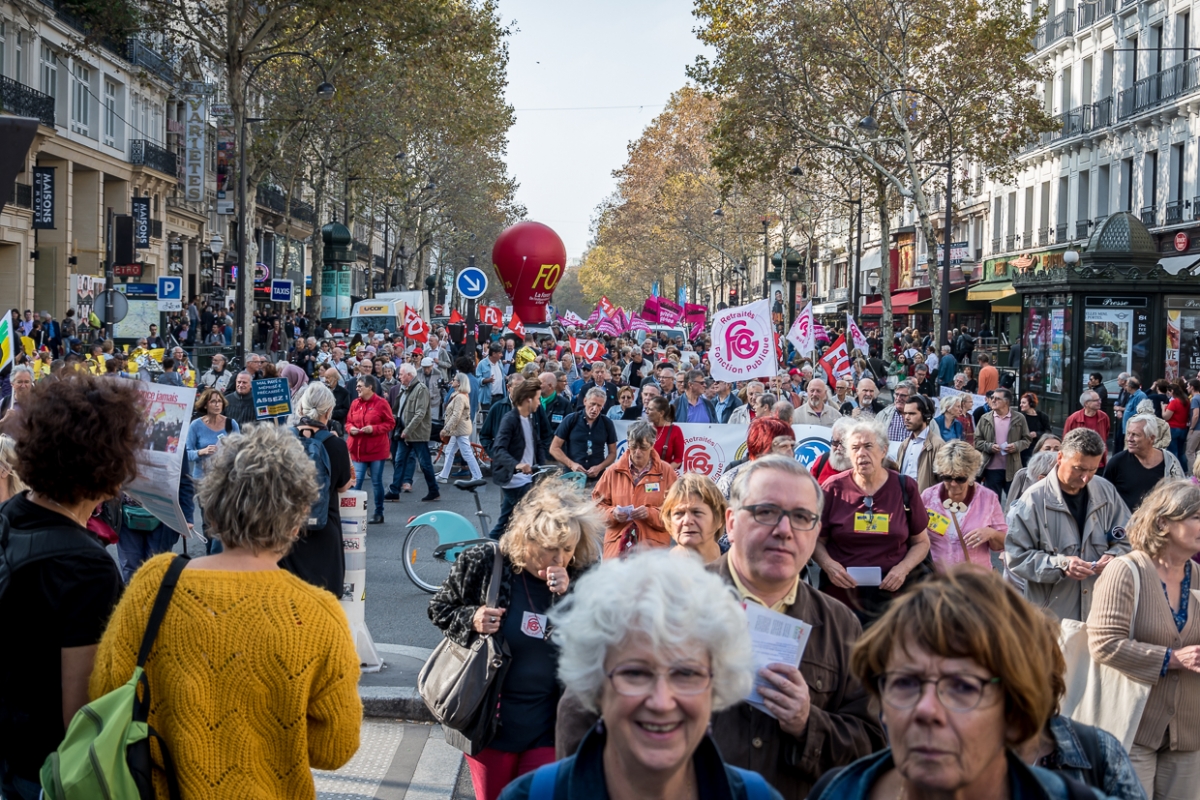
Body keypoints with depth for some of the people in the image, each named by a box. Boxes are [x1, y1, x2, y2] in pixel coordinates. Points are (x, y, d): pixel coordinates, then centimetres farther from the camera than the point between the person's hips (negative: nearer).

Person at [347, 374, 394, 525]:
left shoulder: (381, 403, -7)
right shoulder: (355, 404, 7)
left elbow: (390, 423, -6)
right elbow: (348, 422, 15)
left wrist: (373, 429, -18)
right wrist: (351, 429, -8)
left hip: (377, 449, -4)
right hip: (358, 450, 4)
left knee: (377, 482, 5)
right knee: (356, 481, -2)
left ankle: (379, 514, 15)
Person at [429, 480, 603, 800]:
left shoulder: (582, 578, -7)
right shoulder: (484, 563, -11)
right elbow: (440, 609, 3)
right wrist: (470, 620, -18)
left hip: (548, 725, 1)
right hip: (490, 718, 0)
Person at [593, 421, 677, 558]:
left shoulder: (666, 471, 2)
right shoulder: (613, 471, 7)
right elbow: (598, 504, 10)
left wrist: (650, 514, -17)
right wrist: (612, 513, -11)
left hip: (653, 547, -1)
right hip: (617, 545, 2)